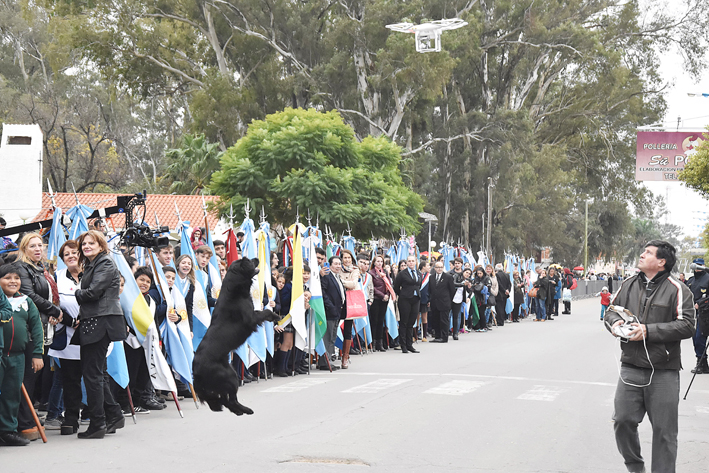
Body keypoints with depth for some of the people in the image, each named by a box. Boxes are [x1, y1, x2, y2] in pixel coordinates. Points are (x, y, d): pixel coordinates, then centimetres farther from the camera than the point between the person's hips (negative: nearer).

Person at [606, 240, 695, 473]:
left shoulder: (677, 290, -6)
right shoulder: (628, 285, 10)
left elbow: (687, 325, -13)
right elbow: (610, 311, 21)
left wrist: (649, 330, -19)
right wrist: (615, 322, -4)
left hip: (664, 373, -4)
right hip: (631, 368, 4)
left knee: (664, 430, 1)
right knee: (623, 419, 1)